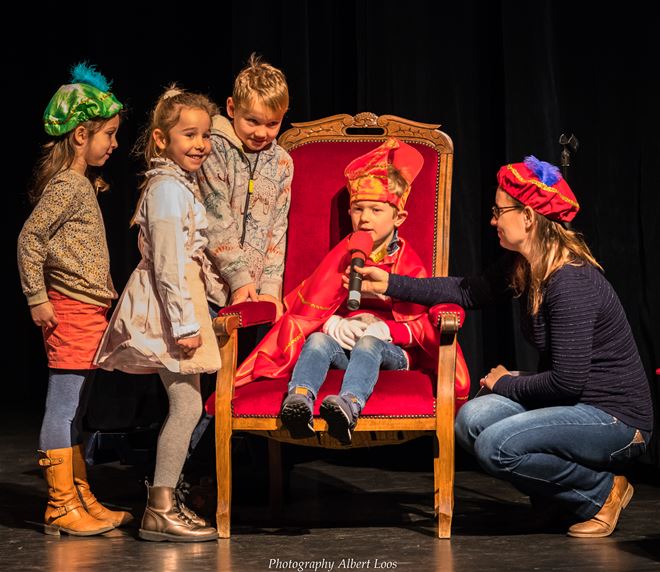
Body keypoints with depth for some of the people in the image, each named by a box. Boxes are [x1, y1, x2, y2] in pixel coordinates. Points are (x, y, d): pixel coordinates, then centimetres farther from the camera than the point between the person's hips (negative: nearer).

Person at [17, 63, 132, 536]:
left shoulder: (81, 185, 17)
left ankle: (82, 501, 20)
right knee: (64, 407, -4)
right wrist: (38, 299, -18)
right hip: (70, 309, -10)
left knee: (75, 410, 13)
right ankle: (61, 506, 1)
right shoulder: (66, 186, -12)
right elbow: (30, 238, -18)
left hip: (89, 310, 10)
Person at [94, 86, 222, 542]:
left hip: (182, 301, 10)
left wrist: (218, 291, 30)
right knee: (187, 405, -10)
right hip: (168, 304, -10)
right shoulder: (168, 189, -15)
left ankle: (165, 498, 18)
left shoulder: (182, 184, 17)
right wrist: (185, 322, -23)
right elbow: (169, 262, -21)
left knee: (185, 405, 11)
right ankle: (160, 510, -5)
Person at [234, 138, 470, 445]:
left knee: (368, 345, -37)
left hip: (390, 347, -3)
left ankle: (349, 403, -62)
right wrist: (333, 323, -15)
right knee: (317, 340, -29)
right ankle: (299, 396, -54)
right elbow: (314, 302, 7)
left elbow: (419, 324, -1)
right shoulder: (343, 254, 14)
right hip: (344, 339, 3)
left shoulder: (407, 261, 6)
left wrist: (383, 328, -20)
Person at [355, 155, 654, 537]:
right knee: (473, 419, -9)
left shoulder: (572, 283, -25)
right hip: (577, 405, 9)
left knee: (496, 446, -23)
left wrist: (506, 384, -9)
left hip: (617, 417, -9)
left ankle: (604, 492, -3)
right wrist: (391, 285, 12)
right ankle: (558, 498, 9)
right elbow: (469, 293, 15)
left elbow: (567, 380, -26)